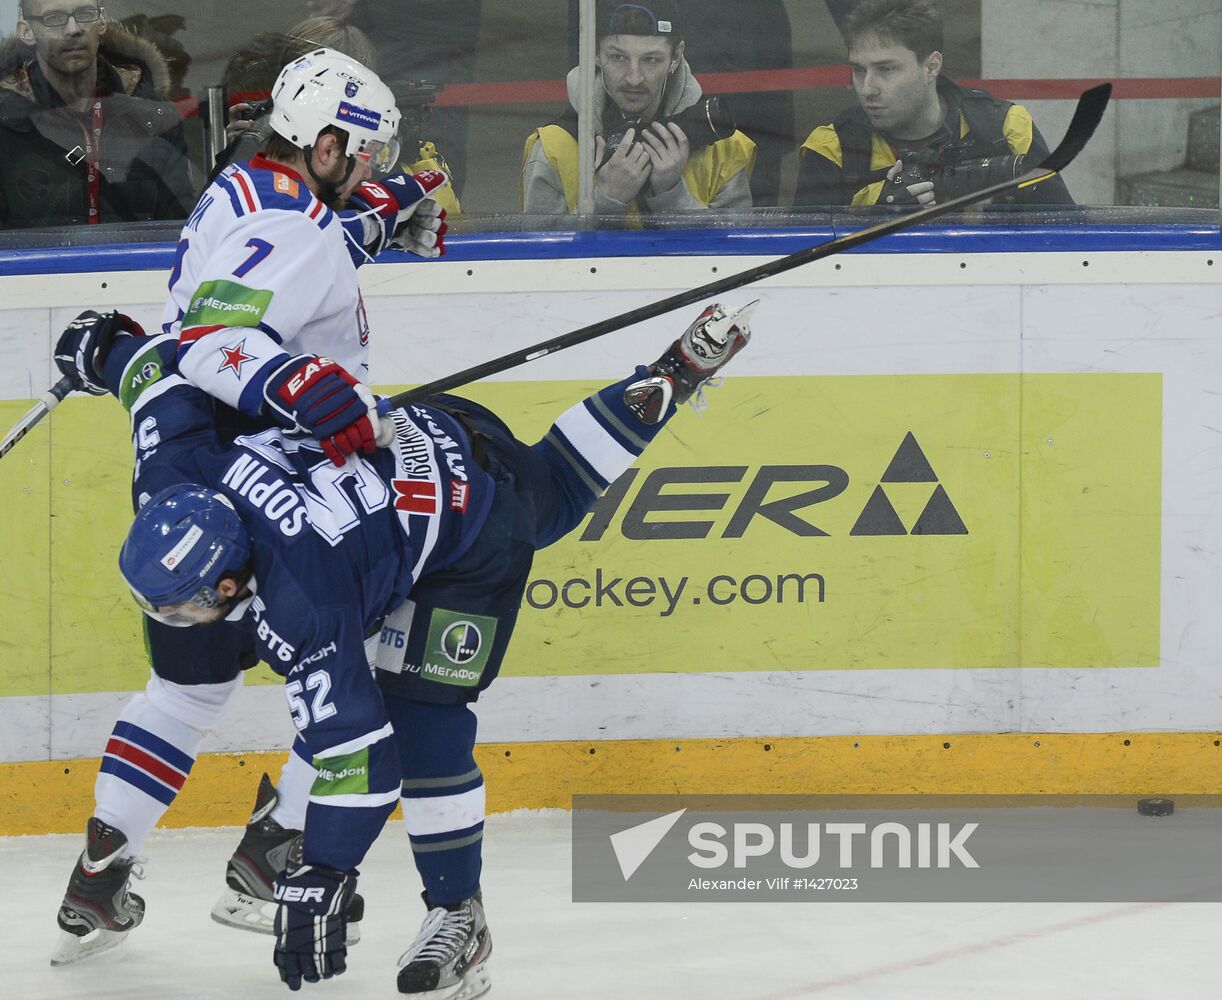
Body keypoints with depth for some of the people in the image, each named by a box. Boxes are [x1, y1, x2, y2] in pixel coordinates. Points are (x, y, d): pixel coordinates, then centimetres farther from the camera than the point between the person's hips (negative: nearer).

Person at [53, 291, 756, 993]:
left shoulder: (298, 612, -36)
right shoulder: (178, 478, -22)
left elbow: (356, 752, -34)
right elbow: (165, 364, -6)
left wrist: (318, 883, -32)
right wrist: (105, 351, 15)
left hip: (477, 535, -9)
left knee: (422, 719, -12)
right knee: (560, 492, 38)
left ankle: (458, 916, 0)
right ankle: (671, 378, 52)